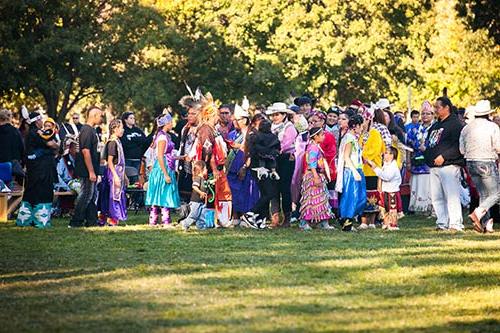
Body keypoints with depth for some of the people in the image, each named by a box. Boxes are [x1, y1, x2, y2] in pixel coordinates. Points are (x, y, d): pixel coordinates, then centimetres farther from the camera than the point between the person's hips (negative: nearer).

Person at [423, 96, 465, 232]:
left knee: (452, 196, -11)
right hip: (434, 166, 9)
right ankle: (442, 223, 10)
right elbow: (428, 143, 32)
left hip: (449, 165, -9)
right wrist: (425, 151, 13)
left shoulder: (455, 124, -5)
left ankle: (455, 224, -12)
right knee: (436, 197, 7)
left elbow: (458, 146, -15)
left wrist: (444, 156, -20)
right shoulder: (435, 126, 22)